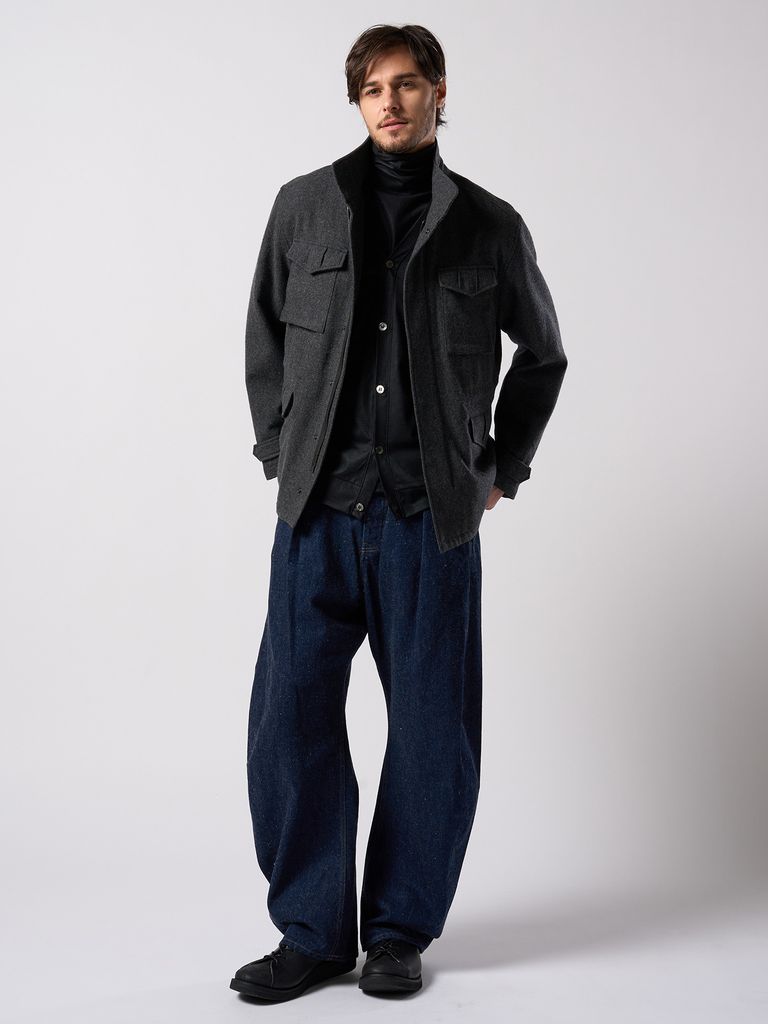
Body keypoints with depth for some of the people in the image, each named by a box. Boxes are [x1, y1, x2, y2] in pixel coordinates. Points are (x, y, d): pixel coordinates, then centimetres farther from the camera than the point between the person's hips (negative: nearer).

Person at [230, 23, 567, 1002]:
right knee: (290, 720, 0)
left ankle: (398, 931, 21)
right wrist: (279, 453, 10)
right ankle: (312, 931, 16)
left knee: (431, 731, 4)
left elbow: (542, 354, 17)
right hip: (319, 513, 1)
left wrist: (503, 469, 11)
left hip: (432, 518, -1)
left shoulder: (489, 225, 6)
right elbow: (265, 335, 18)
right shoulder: (304, 205, 8)